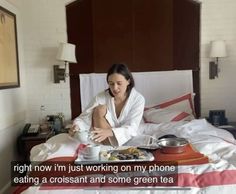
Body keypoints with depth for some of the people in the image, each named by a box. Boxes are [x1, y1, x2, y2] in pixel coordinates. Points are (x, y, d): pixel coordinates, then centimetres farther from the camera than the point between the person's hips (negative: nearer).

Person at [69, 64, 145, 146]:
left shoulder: (138, 99, -17)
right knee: (100, 109, -25)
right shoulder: (101, 97, -14)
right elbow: (85, 117, -19)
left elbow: (131, 129, -26)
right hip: (104, 142, 2)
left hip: (125, 141, -2)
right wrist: (76, 126, -44)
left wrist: (109, 132, -45)